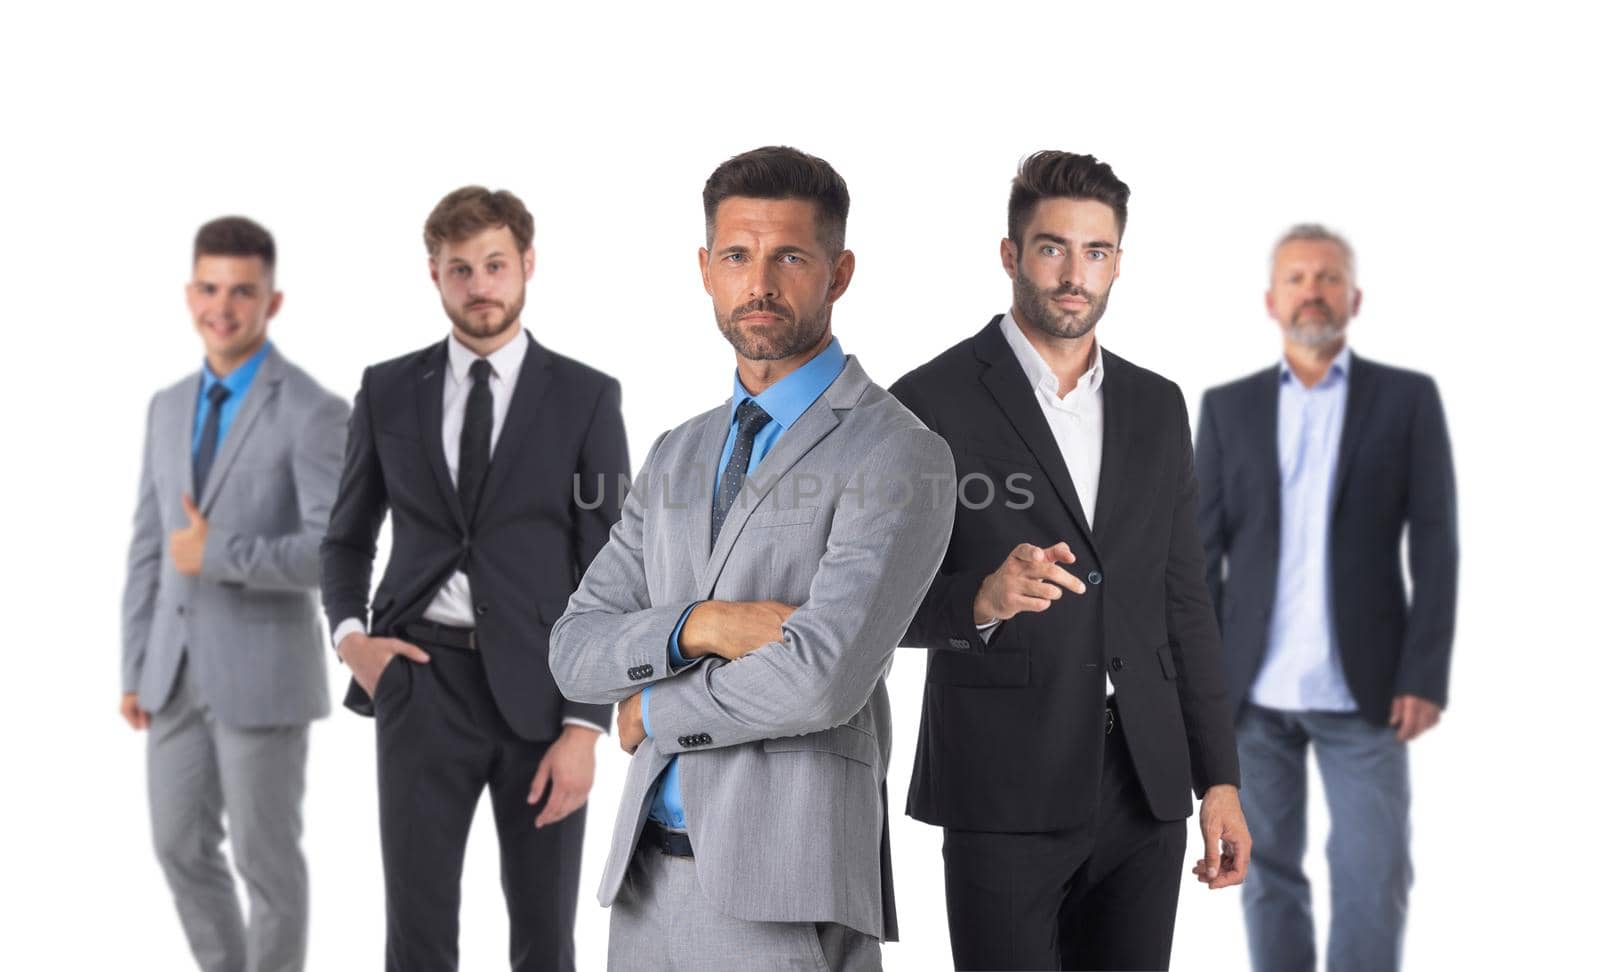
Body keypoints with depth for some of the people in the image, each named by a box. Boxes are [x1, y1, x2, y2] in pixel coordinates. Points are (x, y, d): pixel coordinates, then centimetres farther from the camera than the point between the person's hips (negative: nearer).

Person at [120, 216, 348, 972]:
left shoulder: (314, 412, -11)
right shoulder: (169, 408, 10)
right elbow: (150, 548, 13)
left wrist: (216, 556, -18)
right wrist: (134, 670, 10)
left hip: (262, 673, -6)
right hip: (176, 673, 6)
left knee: (265, 857, 4)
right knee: (182, 847, 13)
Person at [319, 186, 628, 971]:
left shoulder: (586, 397, -1)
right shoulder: (388, 391, 6)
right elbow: (347, 537, 16)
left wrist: (585, 727, -11)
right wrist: (349, 635, -4)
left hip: (540, 690, -1)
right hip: (422, 681, 1)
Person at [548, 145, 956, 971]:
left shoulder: (901, 458, -8)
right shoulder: (679, 457, 15)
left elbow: (823, 680, -20)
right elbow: (576, 653, 8)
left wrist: (652, 711, -4)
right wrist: (696, 626, -13)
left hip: (787, 897, -6)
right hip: (650, 879, 7)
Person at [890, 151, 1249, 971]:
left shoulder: (1156, 407, 12)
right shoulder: (932, 403, -4)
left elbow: (1184, 604, 14)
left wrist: (1220, 780, 9)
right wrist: (983, 597, -26)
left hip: (1145, 788, 5)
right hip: (1006, 796, -4)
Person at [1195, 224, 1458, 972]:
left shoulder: (1407, 398, 3)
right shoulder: (1227, 407, 8)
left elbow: (1434, 546, -1)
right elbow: (1202, 548, 5)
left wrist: (1426, 676, -9)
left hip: (1364, 690, -1)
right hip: (1253, 689, 2)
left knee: (1376, 877, -4)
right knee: (1268, 874, 7)